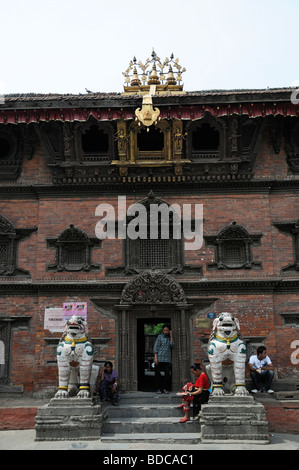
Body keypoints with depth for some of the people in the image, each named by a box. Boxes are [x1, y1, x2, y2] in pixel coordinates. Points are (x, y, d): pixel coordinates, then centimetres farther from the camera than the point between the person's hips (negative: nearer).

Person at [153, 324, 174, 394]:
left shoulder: (170, 338, 16)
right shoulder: (160, 337, 5)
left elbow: (172, 345, -1)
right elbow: (155, 347, -1)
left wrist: (171, 336, 1)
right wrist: (155, 358, -10)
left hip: (167, 359, 3)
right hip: (159, 358, -3)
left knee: (167, 374, -2)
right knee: (158, 374, -2)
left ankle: (164, 388, 8)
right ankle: (158, 388, 5)